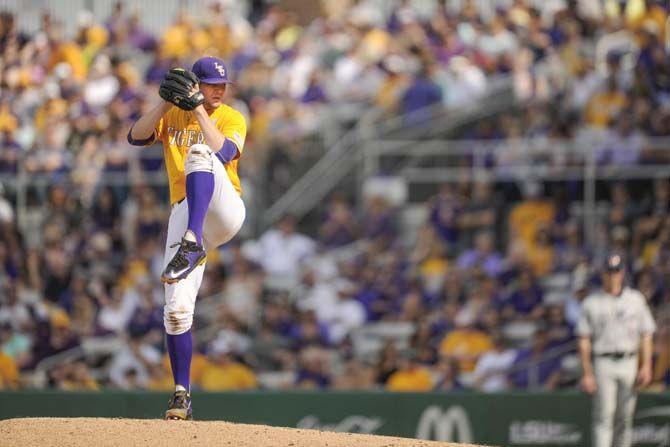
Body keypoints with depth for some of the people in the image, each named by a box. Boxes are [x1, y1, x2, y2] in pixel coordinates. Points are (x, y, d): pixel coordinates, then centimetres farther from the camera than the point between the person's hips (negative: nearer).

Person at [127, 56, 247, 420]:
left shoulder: (231, 119, 6)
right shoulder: (171, 116, 13)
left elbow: (223, 154, -14)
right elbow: (136, 137, -5)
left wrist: (199, 109, -15)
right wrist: (167, 102, -14)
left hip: (224, 210, -3)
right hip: (183, 212, 3)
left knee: (200, 153, -33)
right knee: (176, 307, -8)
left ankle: (192, 246, -50)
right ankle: (182, 395, 3)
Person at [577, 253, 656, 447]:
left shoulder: (635, 299, 9)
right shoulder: (592, 303, 3)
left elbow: (646, 335, 7)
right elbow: (584, 341, 2)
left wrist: (646, 366, -4)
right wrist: (587, 374, -6)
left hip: (629, 363, 2)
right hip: (603, 363, -2)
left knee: (625, 417, 5)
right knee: (604, 416, -10)